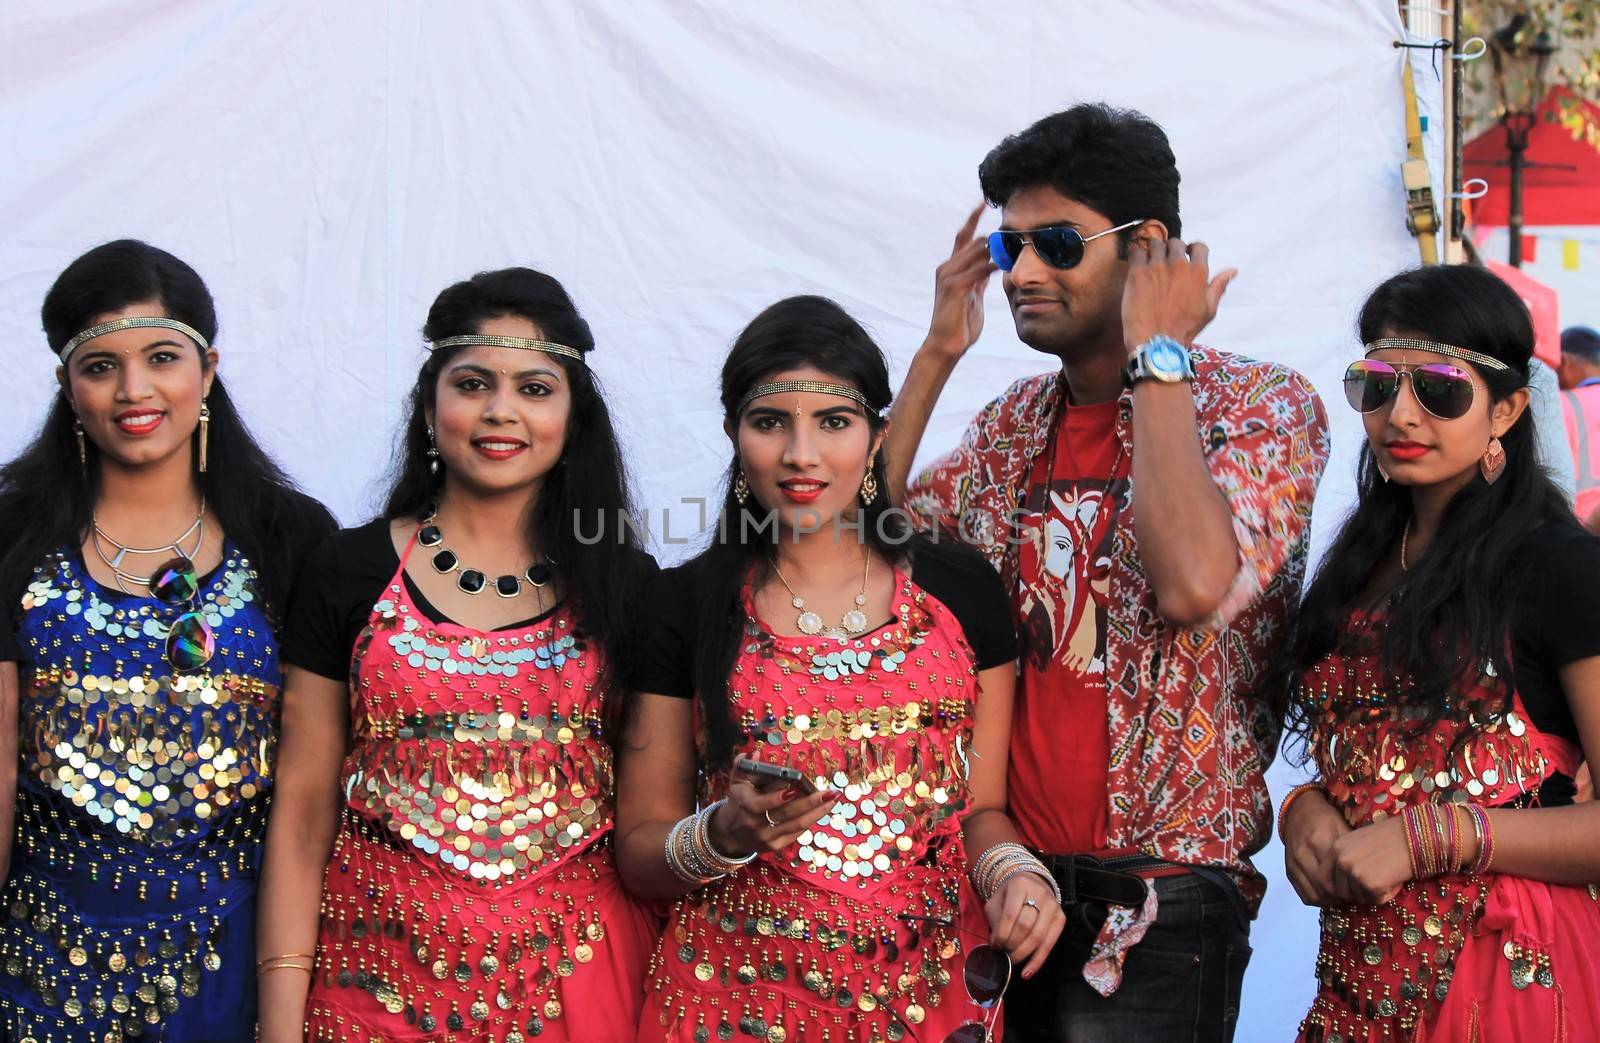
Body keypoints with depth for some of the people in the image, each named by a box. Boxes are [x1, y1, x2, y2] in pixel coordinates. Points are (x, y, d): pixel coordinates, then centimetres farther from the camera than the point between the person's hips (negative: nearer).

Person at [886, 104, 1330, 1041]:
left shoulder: (1265, 405, -8)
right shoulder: (1017, 421, 11)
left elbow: (1196, 585, -26)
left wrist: (1156, 355, -17)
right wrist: (938, 355, 2)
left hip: (1156, 904, -5)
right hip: (997, 880, 6)